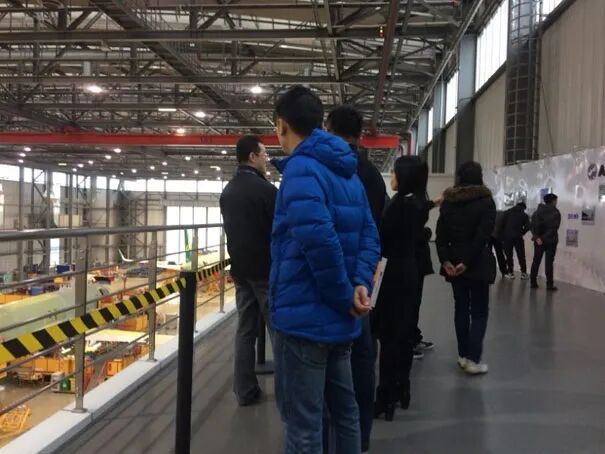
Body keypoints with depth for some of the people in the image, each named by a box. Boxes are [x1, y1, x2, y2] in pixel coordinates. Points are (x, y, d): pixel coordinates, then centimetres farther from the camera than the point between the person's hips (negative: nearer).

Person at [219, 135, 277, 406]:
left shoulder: (227, 191, 11)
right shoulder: (265, 189, -14)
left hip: (240, 268, 7)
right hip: (266, 269, -7)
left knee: (245, 329, 8)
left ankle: (245, 390, 11)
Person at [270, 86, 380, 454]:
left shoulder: (301, 168, -15)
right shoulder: (348, 173, 13)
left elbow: (318, 239, -28)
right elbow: (369, 236, 8)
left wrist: (344, 296, -16)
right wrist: (361, 284, -5)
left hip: (306, 316, -9)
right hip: (339, 317, 9)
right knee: (344, 409, 20)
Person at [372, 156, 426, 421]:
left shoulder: (400, 203, -17)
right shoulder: (418, 203, 9)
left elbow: (383, 237, -14)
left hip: (393, 273, -9)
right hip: (410, 271, 9)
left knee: (388, 333, -4)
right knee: (404, 332, 14)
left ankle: (387, 397, 1)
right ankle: (401, 390, 24)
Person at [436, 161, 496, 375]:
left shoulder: (448, 201, 6)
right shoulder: (486, 201, -5)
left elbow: (440, 233, -1)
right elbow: (483, 236, -14)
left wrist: (445, 259, -4)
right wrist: (467, 261, -13)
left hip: (453, 262, 4)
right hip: (477, 263, -4)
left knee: (461, 307, 14)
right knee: (479, 311, 3)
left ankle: (463, 355, 17)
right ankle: (473, 359, -1)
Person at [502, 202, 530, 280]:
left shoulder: (507, 212, 7)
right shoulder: (524, 215, 6)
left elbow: (503, 224, 2)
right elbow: (527, 227, -3)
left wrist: (503, 235, 9)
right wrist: (521, 233, 13)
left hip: (507, 236, 0)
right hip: (518, 237, 0)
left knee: (509, 255, 7)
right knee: (521, 256, 8)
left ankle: (510, 273, 6)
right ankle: (524, 273, 10)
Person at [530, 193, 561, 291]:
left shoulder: (538, 211, 9)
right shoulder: (556, 212, -5)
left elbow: (533, 224, -3)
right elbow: (555, 227, -14)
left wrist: (537, 236, -10)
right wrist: (545, 236, -10)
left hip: (539, 240, 4)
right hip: (550, 240, -4)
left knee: (536, 261, 9)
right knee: (549, 262, -1)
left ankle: (533, 282, 9)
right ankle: (549, 285, -1)